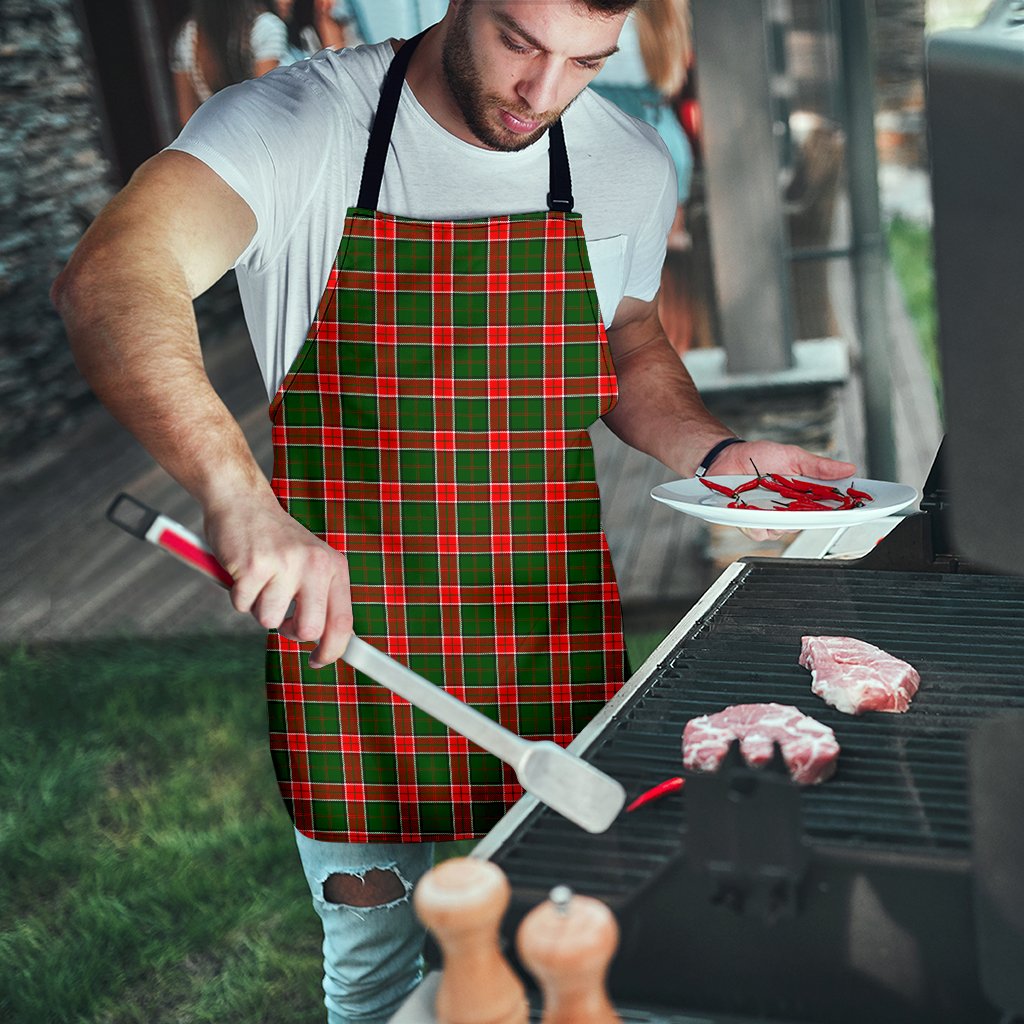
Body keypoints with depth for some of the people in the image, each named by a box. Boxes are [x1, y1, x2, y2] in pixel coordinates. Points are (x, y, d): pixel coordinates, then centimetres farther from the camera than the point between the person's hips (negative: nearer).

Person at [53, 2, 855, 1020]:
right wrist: (238, 494, -48)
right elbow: (108, 281, -32)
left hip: (554, 642, 3)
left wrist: (716, 453, -2)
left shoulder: (630, 165, 0)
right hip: (344, 632, -3)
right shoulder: (296, 124, -15)